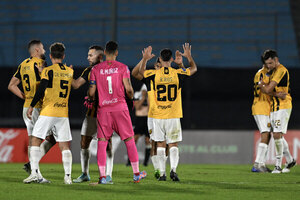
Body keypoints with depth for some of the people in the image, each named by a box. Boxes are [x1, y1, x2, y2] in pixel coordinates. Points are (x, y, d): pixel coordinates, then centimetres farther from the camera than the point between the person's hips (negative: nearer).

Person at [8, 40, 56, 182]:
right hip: (39, 108, -8)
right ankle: (32, 163, -11)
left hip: (27, 107, 8)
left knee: (32, 140, 9)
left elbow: (11, 86, 14)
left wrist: (25, 97, 14)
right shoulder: (39, 64, -11)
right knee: (51, 138, 1)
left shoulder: (23, 65, 12)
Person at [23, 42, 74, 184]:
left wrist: (32, 106, -3)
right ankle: (68, 176, -1)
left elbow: (41, 90, -13)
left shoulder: (48, 71, -6)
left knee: (36, 141, 3)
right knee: (65, 145, 6)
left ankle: (34, 173, -7)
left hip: (48, 112, -4)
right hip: (63, 113, 4)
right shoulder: (70, 72, 10)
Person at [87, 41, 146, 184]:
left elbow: (91, 92, 2)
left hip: (103, 109, 1)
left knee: (102, 142, 3)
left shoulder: (96, 69, 2)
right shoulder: (122, 67, -2)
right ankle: (136, 174, 11)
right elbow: (128, 89, -6)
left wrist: (91, 99, 23)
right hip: (120, 107, -1)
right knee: (129, 140, 8)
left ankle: (102, 176, -4)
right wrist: (131, 97, 15)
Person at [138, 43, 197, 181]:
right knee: (173, 144, 5)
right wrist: (189, 56, 27)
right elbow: (193, 69, 17)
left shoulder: (154, 74, -5)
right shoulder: (177, 74, -3)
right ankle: (173, 169, -14)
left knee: (161, 144, 7)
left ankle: (162, 173, 5)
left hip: (158, 116, 0)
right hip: (173, 116, 0)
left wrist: (145, 59, 24)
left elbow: (141, 71, 18)